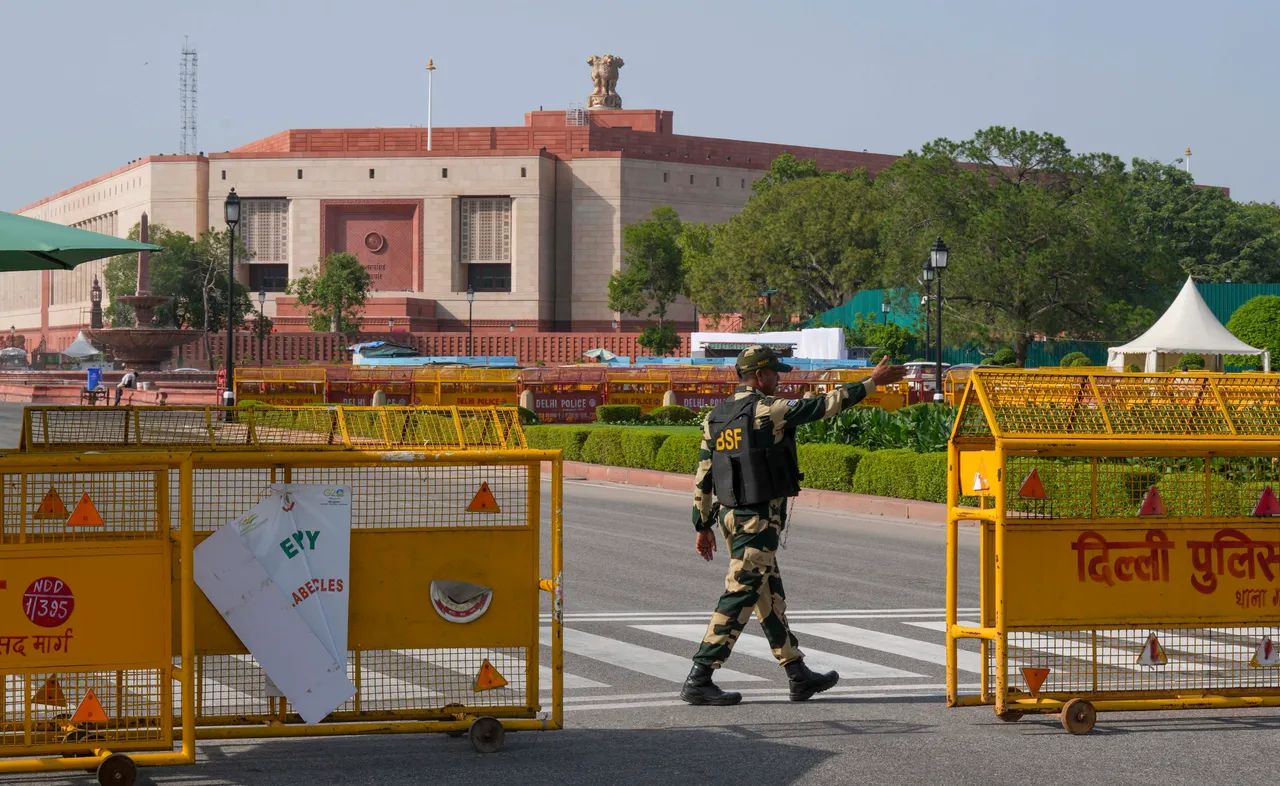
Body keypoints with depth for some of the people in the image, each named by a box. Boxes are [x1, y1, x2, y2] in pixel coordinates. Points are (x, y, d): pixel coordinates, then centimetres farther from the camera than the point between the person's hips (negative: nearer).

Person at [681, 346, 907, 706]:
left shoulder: (716, 417, 9)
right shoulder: (767, 410, -13)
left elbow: (703, 477, 11)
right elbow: (821, 405, -9)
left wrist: (703, 525, 16)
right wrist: (871, 383, -1)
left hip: (729, 515, 9)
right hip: (758, 519, -9)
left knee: (769, 596, 15)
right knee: (739, 596, -7)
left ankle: (799, 676, 23)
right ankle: (698, 680, -9)